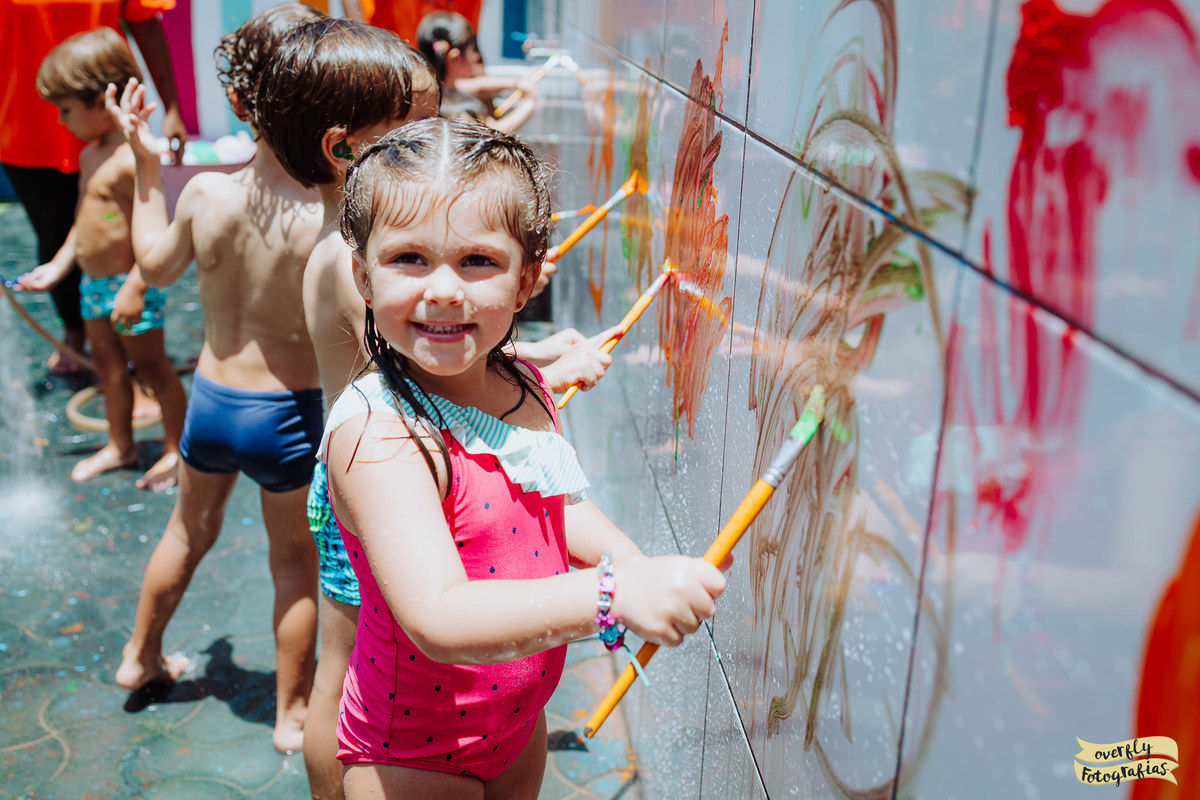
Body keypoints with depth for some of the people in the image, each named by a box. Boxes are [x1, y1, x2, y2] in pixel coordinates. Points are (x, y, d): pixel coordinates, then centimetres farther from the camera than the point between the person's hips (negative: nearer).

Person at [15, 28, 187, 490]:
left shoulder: (134, 158, -21)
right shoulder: (90, 155, 9)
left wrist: (136, 286, -26)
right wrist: (56, 267, 19)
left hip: (129, 283, -9)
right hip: (94, 282, 9)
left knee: (150, 366, 4)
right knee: (107, 365, 18)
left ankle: (176, 447, 19)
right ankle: (120, 445, 33)